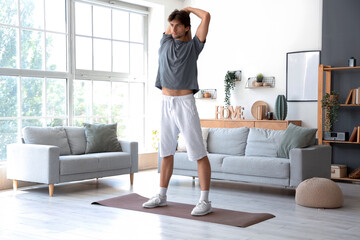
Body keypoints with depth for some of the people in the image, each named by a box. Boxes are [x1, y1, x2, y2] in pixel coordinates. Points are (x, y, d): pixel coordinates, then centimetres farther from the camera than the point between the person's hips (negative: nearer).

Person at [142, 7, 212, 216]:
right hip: (166, 103, 6)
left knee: (199, 153, -7)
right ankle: (162, 196, 22)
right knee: (166, 152, 13)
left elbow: (206, 16, -4)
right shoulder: (165, 42, 15)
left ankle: (205, 201, -5)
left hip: (185, 102, -5)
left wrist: (188, 9, 9)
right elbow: (172, 21, 31)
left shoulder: (193, 46, 2)